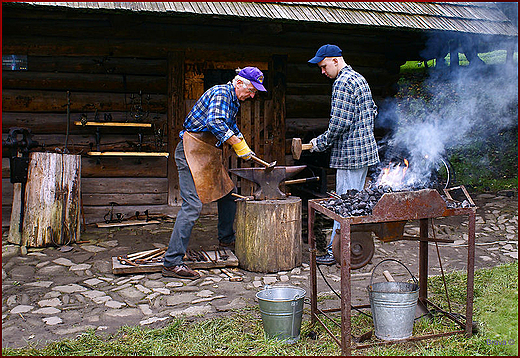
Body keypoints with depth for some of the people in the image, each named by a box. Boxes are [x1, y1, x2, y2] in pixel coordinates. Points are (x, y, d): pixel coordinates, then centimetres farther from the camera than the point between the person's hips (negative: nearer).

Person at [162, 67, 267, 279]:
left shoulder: (234, 101, 17)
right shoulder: (221, 92, -14)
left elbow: (231, 127, 32)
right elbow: (215, 123, -31)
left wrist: (246, 150, 23)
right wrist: (239, 145, -25)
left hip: (209, 154, 10)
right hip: (192, 151, -10)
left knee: (228, 194, 17)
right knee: (192, 205, -16)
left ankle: (226, 238, 39)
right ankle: (172, 263, -14)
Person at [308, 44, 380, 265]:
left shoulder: (343, 83, -15)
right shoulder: (359, 78, 17)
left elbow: (340, 122, -21)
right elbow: (372, 111, 22)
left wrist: (321, 142, -9)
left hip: (349, 152, -10)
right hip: (365, 148, 10)